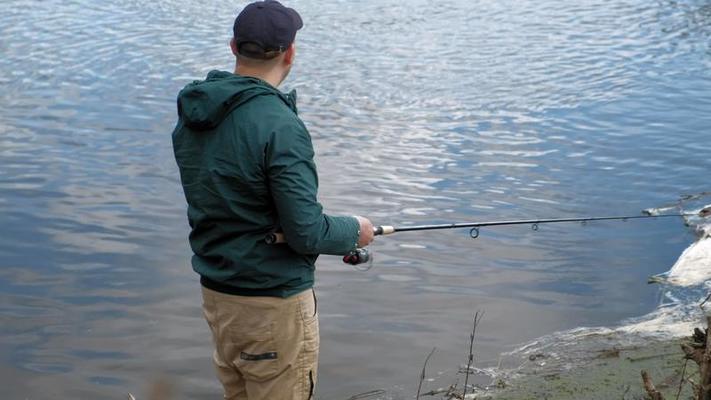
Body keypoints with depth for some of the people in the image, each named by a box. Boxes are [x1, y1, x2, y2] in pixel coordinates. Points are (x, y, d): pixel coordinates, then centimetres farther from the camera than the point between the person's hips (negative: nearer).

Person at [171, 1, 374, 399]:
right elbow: (306, 233, -23)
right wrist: (355, 231, -3)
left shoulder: (193, 116, 1)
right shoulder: (280, 126, -23)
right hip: (273, 302, -8)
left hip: (216, 291, 8)